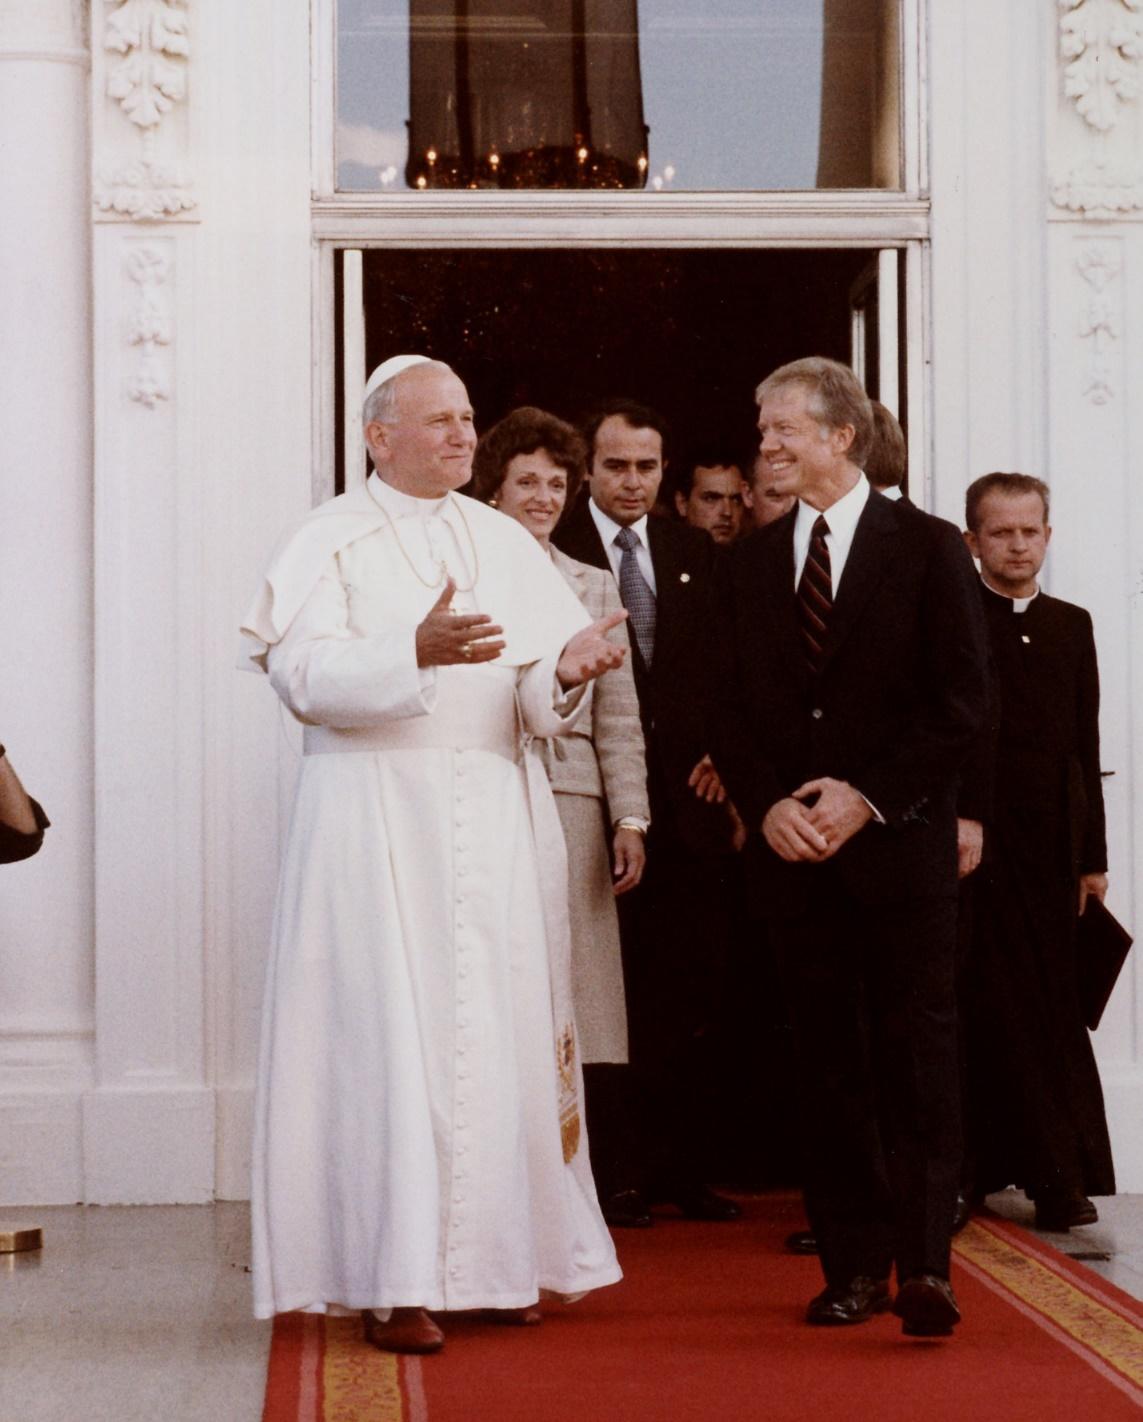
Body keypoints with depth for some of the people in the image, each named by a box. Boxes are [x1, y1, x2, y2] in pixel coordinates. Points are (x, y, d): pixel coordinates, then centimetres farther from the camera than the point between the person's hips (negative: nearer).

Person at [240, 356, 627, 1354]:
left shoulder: (504, 543, 13)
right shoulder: (331, 543, 0)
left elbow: (540, 697, 5)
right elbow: (306, 676, -14)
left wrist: (567, 670, -18)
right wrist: (415, 653, -29)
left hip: (497, 816, 4)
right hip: (375, 812, -4)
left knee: (503, 1032, 4)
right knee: (393, 1037, -7)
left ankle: (500, 1255, 12)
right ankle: (398, 1279, -4)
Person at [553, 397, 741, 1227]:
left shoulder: (698, 555, 14)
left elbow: (729, 668, 17)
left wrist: (723, 756, 2)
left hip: (688, 795, 4)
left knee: (692, 991, 5)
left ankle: (681, 1168, 14)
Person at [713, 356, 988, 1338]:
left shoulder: (929, 548, 0)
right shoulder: (752, 564, 13)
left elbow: (963, 702, -4)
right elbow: (736, 708, 12)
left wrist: (869, 797, -12)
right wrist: (766, 807, -5)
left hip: (902, 842, -4)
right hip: (792, 849, 4)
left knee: (918, 1050, -4)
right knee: (829, 1061, 6)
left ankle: (924, 1265, -3)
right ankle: (854, 1265, 11)